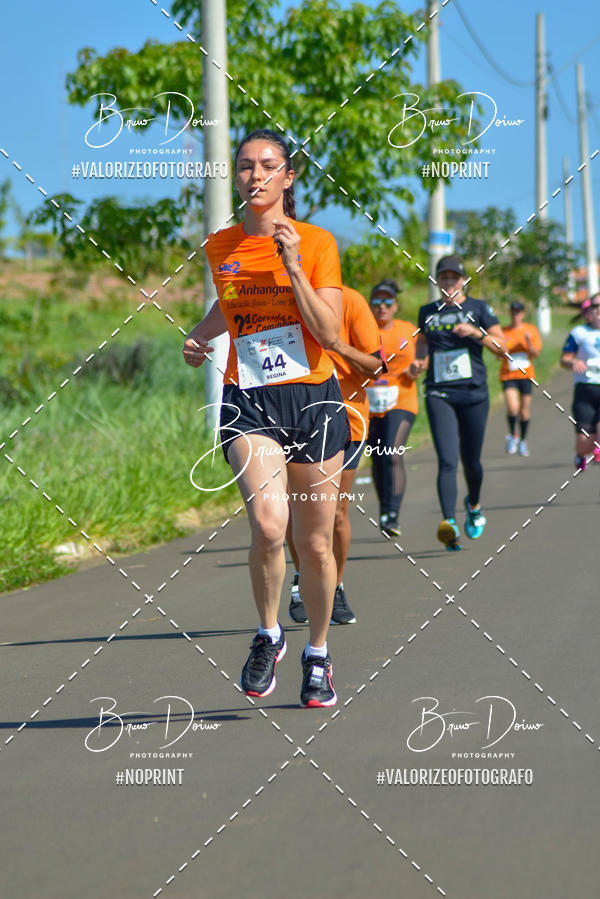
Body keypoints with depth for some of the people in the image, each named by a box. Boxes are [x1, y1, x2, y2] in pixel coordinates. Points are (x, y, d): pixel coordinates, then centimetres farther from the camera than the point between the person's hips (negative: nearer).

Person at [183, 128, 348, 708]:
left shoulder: (316, 243, -1)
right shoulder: (219, 248, 7)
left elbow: (328, 333, -9)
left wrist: (293, 268, -16)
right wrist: (198, 337, 11)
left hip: (312, 397, 0)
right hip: (247, 401, 0)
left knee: (315, 542, 6)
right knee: (268, 524, -23)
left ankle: (317, 656, 27)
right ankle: (267, 636, 1)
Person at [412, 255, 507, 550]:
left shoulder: (478, 308, 5)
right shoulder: (427, 312, 12)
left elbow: (502, 348, 3)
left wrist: (477, 332, -14)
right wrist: (418, 361, 3)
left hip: (474, 393, 0)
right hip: (439, 394, 0)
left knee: (471, 460, 10)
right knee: (447, 460, -16)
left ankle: (473, 505, 41)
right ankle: (449, 522, -28)